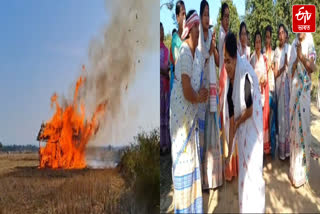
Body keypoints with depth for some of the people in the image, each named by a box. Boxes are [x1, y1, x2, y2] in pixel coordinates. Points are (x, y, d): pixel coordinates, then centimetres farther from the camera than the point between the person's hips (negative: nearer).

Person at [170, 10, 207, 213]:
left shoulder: (198, 55, 8)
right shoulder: (184, 55, -20)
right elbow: (187, 93, -23)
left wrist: (202, 94, -1)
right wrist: (200, 98, -8)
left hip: (192, 116, 9)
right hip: (181, 117, -9)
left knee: (193, 162, 15)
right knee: (183, 162, -2)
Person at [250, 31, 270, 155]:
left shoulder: (264, 59, 11)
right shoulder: (251, 59, -2)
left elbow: (266, 74, 13)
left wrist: (264, 79, -6)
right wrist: (257, 81, -18)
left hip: (263, 90, 4)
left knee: (264, 115, 6)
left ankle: (265, 145, 13)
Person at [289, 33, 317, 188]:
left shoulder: (309, 45, -1)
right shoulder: (294, 45, 12)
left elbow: (312, 68, -10)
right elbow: (291, 70, 7)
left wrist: (302, 57, -21)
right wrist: (296, 60, -10)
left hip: (305, 90, -4)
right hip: (295, 89, 4)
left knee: (303, 124, -4)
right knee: (294, 124, 8)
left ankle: (302, 171, 3)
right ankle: (294, 168, 17)